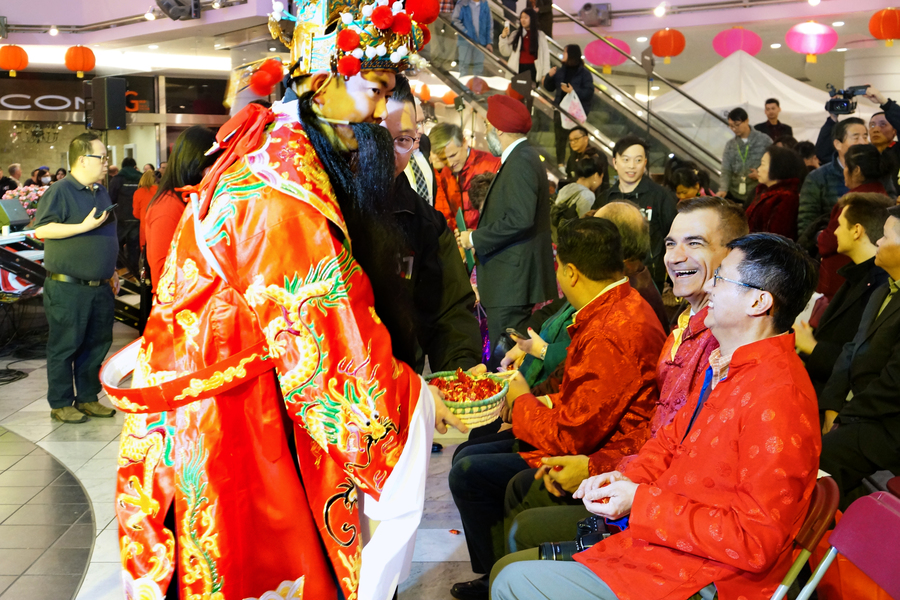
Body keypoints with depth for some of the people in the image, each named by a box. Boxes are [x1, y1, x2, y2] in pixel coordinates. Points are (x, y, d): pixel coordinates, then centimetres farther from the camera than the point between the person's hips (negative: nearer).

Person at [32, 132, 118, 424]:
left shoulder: (101, 193, 16)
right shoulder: (60, 191, -9)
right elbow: (41, 229, -19)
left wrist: (111, 272, 21)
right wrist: (84, 226, -22)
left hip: (100, 287, 8)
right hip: (67, 288, -8)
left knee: (98, 343, 12)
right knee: (64, 346, 1)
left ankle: (87, 398, 24)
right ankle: (61, 404, 12)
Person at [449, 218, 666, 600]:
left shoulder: (611, 336, -27)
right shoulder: (623, 306, 7)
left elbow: (568, 438, -24)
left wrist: (522, 401, -7)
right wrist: (541, 405, 3)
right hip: (586, 439, 11)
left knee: (469, 474, -14)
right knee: (467, 455, 12)